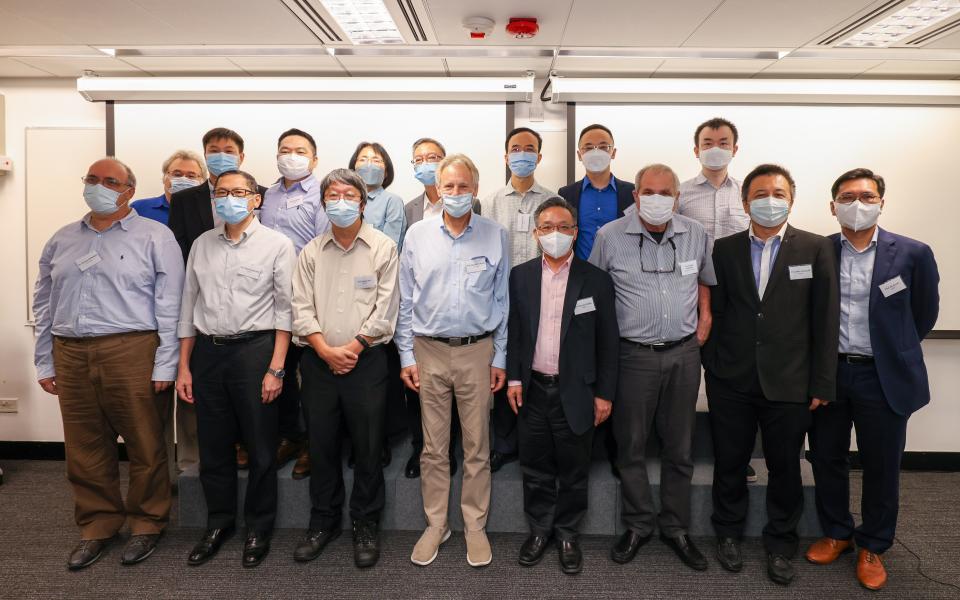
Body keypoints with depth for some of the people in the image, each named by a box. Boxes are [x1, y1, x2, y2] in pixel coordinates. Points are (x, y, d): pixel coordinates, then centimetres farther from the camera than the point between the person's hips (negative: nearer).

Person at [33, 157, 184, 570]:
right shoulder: (62, 241, 16)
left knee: (145, 446, 3)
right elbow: (44, 304, 18)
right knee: (84, 449, 11)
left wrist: (165, 365, -10)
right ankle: (98, 526, 26)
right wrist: (44, 362, 13)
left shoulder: (155, 238, 0)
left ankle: (147, 523, 20)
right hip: (71, 355, 5)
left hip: (132, 354, -4)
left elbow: (169, 306, -5)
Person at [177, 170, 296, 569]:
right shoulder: (201, 245, 10)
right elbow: (188, 306, 12)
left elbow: (285, 309, -5)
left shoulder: (277, 245, -2)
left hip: (254, 348, -4)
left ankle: (258, 528, 22)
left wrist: (276, 368, -11)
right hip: (208, 351, 4)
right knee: (213, 445, 11)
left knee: (260, 446, 4)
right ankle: (219, 523, 29)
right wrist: (183, 366, 9)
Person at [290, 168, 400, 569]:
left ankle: (365, 526, 20)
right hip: (318, 361, 3)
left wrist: (351, 348, -10)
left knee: (367, 448, 4)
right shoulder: (311, 252, 9)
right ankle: (324, 522, 28)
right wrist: (326, 349, -9)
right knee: (321, 445, 11)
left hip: (366, 360, -3)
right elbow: (301, 308, 3)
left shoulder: (383, 248, -1)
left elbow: (385, 309, -6)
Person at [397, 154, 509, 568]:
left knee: (477, 446, 7)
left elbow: (502, 301, 4)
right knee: (433, 446, 9)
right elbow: (406, 301, 5)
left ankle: (475, 526, 22)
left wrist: (500, 358, 2)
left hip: (478, 351, 0)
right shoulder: (417, 235, 2)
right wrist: (406, 355, 1)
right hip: (429, 351, 1)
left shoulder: (495, 236, 1)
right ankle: (435, 525, 23)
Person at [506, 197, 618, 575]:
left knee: (574, 470, 11)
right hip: (532, 390, 2)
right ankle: (539, 530, 32)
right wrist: (513, 378, 0)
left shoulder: (596, 280, -4)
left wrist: (604, 394, -4)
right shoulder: (519, 276, 3)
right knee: (536, 468, 14)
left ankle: (567, 533, 30)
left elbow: (608, 342, -2)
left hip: (576, 392, -1)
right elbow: (512, 330, 6)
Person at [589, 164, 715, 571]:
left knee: (680, 447, 11)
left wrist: (704, 322, 9)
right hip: (633, 354, -2)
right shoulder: (610, 236, -4)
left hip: (684, 354, 2)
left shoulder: (696, 235, 4)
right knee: (631, 446, 7)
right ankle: (638, 526, 24)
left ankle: (676, 528, 27)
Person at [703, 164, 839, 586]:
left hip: (789, 384, 0)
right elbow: (714, 312, 3)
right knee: (729, 463, 13)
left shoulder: (816, 248, 0)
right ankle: (728, 533, 35)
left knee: (785, 467, 12)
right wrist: (712, 368, 0)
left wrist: (822, 384, -4)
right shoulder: (723, 249, 2)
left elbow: (825, 319, -2)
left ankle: (780, 544, 32)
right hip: (731, 382, 1)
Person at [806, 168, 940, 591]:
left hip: (883, 377, -1)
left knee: (881, 466, 10)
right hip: (826, 372, 2)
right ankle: (836, 533, 34)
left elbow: (924, 314, 7)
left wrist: (894, 350, 14)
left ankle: (872, 546, 30)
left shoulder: (912, 254, -5)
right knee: (826, 458, 13)